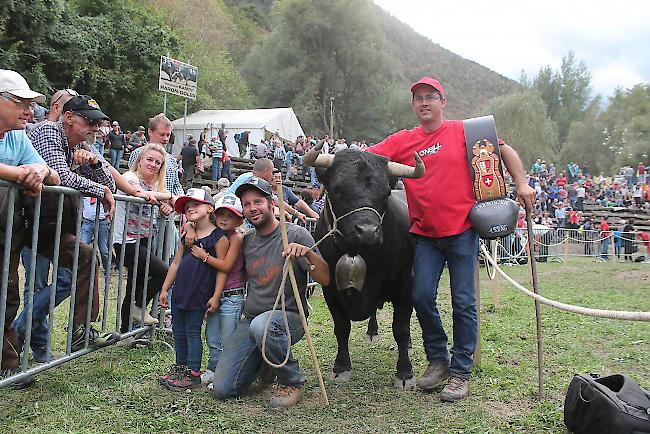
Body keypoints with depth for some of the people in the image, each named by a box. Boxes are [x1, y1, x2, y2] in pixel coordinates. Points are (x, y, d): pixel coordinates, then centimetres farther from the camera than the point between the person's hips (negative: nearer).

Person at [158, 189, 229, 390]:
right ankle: (181, 367, 29)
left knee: (192, 332, 0)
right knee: (178, 332, 14)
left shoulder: (218, 236, -9)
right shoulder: (187, 236, 12)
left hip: (199, 295, -7)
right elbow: (176, 264, 16)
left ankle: (193, 374, 10)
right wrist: (165, 289, 14)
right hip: (180, 292, 7)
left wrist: (216, 296, -15)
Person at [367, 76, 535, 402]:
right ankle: (437, 360, 21)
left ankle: (461, 371, 13)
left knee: (463, 302, 1)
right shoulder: (403, 140, 7)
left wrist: (522, 184, -1)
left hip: (462, 230, -3)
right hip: (425, 234, 3)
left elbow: (504, 150, 7)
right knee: (422, 296, 0)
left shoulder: (462, 131, 0)